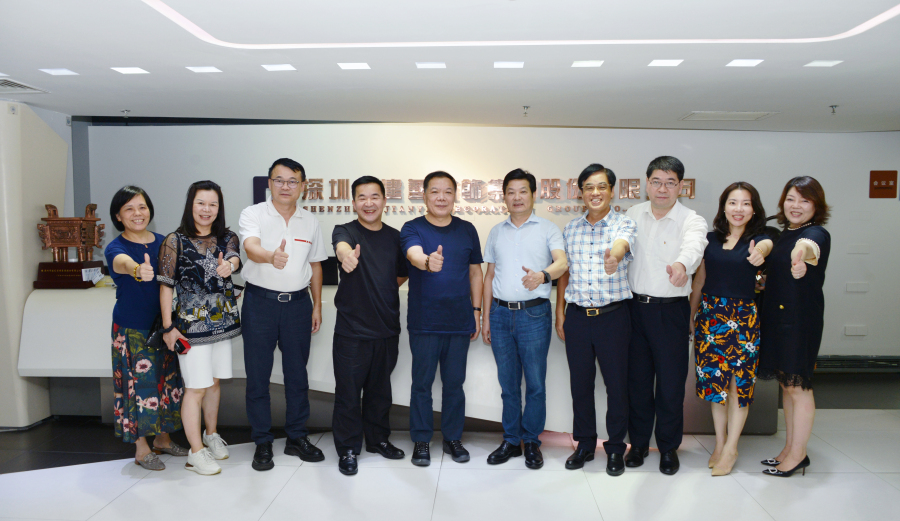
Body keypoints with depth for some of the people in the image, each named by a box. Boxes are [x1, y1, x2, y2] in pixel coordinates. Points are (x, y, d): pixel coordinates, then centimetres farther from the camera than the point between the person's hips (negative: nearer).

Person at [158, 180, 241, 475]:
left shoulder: (227, 237, 5)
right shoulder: (175, 241, -5)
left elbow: (235, 258, -17)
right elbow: (165, 286, -6)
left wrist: (229, 265, -41)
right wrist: (168, 327, -9)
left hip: (223, 321, 4)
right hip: (191, 325, -4)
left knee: (214, 382, 17)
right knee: (195, 388, -1)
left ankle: (211, 434, 37)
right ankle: (196, 453, 12)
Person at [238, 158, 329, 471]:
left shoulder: (310, 222, 8)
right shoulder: (253, 214, -4)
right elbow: (251, 247, -24)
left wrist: (317, 306, 11)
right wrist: (271, 256, -47)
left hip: (298, 304, 3)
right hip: (260, 301, -3)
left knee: (297, 373, 10)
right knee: (258, 375, 4)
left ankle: (297, 437, 24)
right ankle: (262, 443, 18)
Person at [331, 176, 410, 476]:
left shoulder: (395, 237, 6)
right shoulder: (345, 230, -6)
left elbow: (402, 274, 20)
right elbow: (341, 245, -32)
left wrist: (382, 292, 7)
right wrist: (346, 254, -55)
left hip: (387, 328, 4)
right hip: (351, 330, -4)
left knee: (380, 389, 17)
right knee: (348, 392, 4)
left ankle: (378, 439, 35)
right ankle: (348, 449, 20)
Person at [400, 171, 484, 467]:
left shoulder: (467, 230, 7)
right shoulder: (412, 229, -3)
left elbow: (475, 272, 12)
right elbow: (414, 254, -26)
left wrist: (476, 311, 7)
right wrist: (428, 261, -49)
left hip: (460, 321, 3)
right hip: (424, 323, -2)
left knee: (455, 383, 11)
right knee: (422, 383, 6)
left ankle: (453, 438, 27)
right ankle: (421, 441, 21)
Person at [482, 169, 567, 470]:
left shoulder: (547, 229, 4)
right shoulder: (496, 232, 16)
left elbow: (562, 262, -12)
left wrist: (543, 275, -35)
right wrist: (485, 317, 13)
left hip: (534, 313, -3)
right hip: (501, 312, 3)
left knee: (535, 382, 1)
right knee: (508, 382, 9)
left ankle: (532, 441, 16)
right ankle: (511, 440, 21)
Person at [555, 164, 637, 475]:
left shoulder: (624, 225, -4)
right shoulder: (570, 230, 8)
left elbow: (621, 245, -29)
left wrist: (614, 256, -52)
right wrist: (560, 314, 9)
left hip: (613, 315, -3)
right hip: (577, 316, 3)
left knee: (616, 383, 6)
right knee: (580, 383, 11)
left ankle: (615, 448, 24)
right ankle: (585, 444, 29)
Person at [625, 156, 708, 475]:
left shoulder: (692, 221, -7)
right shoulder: (632, 215, 7)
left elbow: (693, 247, -30)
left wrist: (681, 265, -51)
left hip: (671, 310, -3)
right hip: (634, 306, 3)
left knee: (671, 381, 5)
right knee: (637, 378, 11)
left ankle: (668, 447, 25)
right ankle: (638, 443, 28)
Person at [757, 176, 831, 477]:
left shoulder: (817, 234, -12)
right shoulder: (783, 235, 11)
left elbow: (812, 245, -39)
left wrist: (805, 248, -61)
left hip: (802, 318, -8)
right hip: (776, 316, 8)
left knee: (798, 387, 0)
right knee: (786, 384, 15)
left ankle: (798, 454, 14)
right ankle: (789, 449, 27)